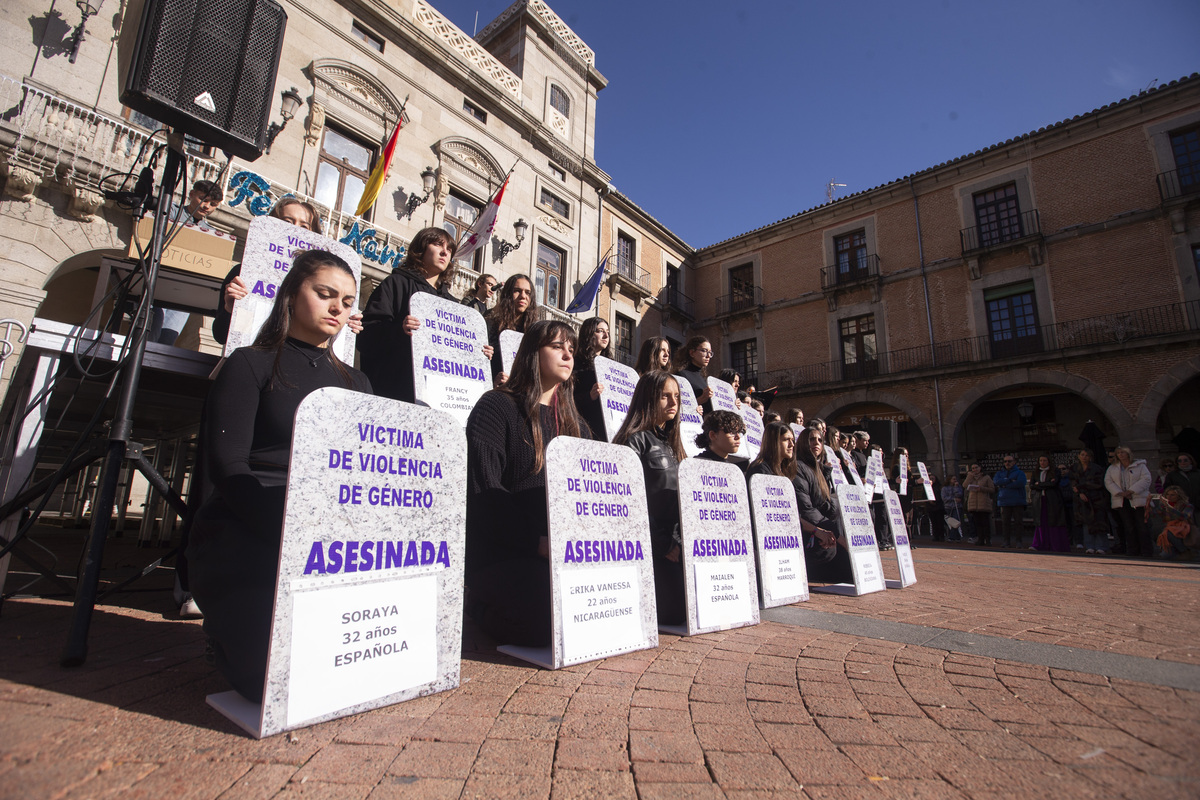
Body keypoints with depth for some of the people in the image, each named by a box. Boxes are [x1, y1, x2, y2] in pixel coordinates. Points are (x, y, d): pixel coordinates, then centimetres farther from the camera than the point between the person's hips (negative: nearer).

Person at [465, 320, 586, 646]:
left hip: (564, 553, 7)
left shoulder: (575, 425, 19)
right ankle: (480, 603, 3)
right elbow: (482, 491, -13)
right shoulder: (496, 408, -1)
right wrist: (536, 542, -22)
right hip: (502, 554, -6)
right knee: (545, 616, -31)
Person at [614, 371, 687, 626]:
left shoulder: (672, 442, 20)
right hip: (653, 544, -8)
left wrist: (679, 540, 7)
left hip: (677, 541, 8)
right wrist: (662, 544, -12)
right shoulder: (637, 439, -7)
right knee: (677, 612, -14)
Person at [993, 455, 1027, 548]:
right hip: (1004, 501, 2)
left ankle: (1018, 541, 3)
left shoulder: (1020, 472, 7)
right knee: (1005, 522, 1)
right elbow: (996, 481, -4)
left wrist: (1004, 485, -5)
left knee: (1018, 521, -4)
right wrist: (1010, 480, -11)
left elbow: (1020, 483, -12)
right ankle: (1007, 541, 6)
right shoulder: (1000, 473, 17)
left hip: (1017, 502, -2)